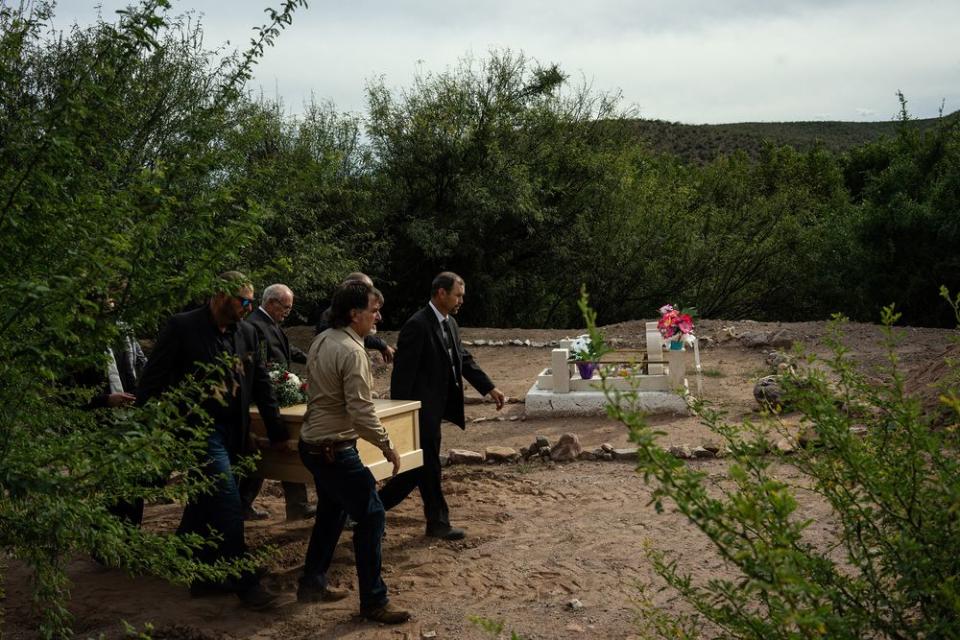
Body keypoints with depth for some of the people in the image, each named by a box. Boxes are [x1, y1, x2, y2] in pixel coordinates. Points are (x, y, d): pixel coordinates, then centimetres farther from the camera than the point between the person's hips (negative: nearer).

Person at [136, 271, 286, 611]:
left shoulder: (247, 332, 7)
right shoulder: (182, 327, -11)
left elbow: (261, 382, 15)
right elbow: (152, 381, -9)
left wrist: (276, 429, 13)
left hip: (231, 431, 6)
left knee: (203, 505, 17)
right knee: (228, 505, -11)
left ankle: (201, 577, 30)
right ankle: (244, 583, -4)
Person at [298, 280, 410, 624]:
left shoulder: (321, 341, 6)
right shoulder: (351, 352, -21)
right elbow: (362, 412, -24)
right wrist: (388, 446, -13)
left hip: (313, 444, 10)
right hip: (335, 450, -10)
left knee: (332, 511, 23)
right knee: (371, 515, -3)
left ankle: (312, 583, 32)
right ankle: (374, 601, 2)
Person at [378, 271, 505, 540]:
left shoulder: (450, 324, 9)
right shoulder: (417, 326, -19)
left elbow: (464, 359, 16)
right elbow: (403, 373, -20)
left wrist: (489, 388, 7)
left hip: (435, 409, 9)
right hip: (421, 410, -9)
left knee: (421, 467, 14)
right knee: (429, 467, 3)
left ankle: (376, 506, 26)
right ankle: (438, 523, 18)